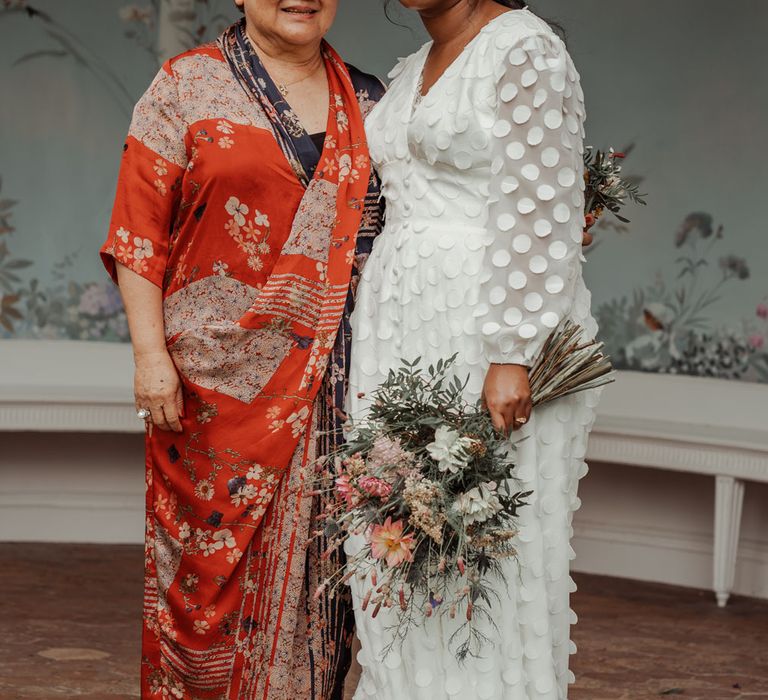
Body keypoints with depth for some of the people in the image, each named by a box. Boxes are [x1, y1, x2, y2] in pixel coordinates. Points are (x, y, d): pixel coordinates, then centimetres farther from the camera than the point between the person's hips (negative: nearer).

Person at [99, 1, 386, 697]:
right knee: (213, 553, 2)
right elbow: (139, 228, -3)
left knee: (312, 563, 5)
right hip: (218, 377, -3)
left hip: (334, 385, 3)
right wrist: (151, 353, -10)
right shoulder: (188, 86, 2)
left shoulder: (365, 99, 12)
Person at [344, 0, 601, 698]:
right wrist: (376, 356, 19)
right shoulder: (412, 72, 17)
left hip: (490, 335, -9)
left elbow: (537, 219, -17)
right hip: (404, 336, 9)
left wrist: (512, 358, -22)